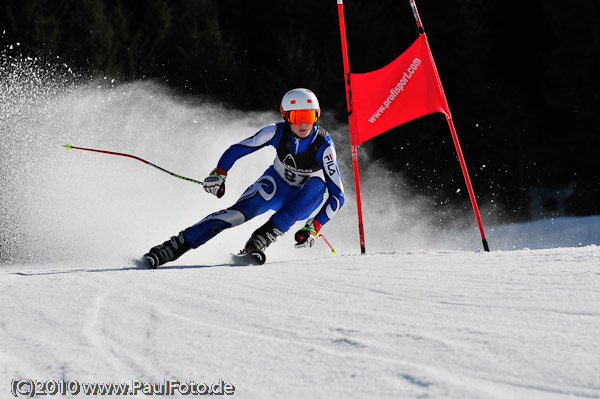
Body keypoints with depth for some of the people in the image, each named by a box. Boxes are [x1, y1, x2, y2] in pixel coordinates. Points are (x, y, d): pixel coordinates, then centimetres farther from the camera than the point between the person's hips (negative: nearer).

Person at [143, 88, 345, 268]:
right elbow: (236, 150, -13)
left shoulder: (323, 145, -28)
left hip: (304, 200, -1)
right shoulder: (277, 132, -22)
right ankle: (176, 246, -28)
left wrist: (314, 228, -37)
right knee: (241, 211, -27)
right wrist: (218, 174, -31)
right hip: (276, 185, 1)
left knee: (318, 184, -36)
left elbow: (337, 195, -27)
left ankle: (265, 235, -36)